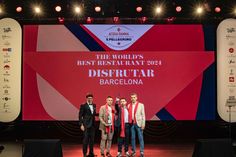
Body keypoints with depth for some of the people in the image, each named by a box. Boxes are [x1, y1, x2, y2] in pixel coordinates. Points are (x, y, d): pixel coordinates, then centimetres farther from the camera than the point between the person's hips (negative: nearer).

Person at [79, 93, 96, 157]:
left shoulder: (94, 105, 12)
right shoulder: (83, 106, -5)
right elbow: (80, 116, -7)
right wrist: (81, 124, -13)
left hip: (92, 125, 6)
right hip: (86, 125, -6)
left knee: (92, 139, 10)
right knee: (86, 139, -3)